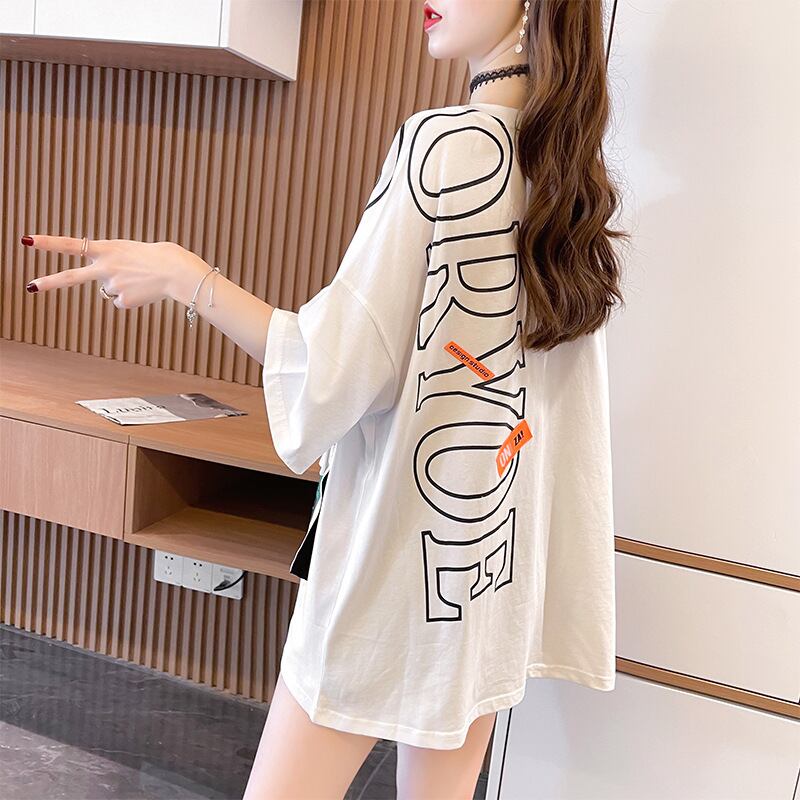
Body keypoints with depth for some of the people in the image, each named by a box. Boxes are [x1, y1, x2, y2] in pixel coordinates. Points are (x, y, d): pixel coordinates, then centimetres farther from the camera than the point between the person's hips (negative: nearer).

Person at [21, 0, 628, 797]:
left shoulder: (443, 142, -16)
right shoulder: (570, 169, 7)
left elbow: (339, 367, -18)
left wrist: (185, 276, -9)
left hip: (398, 549, -7)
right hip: (502, 548, 8)